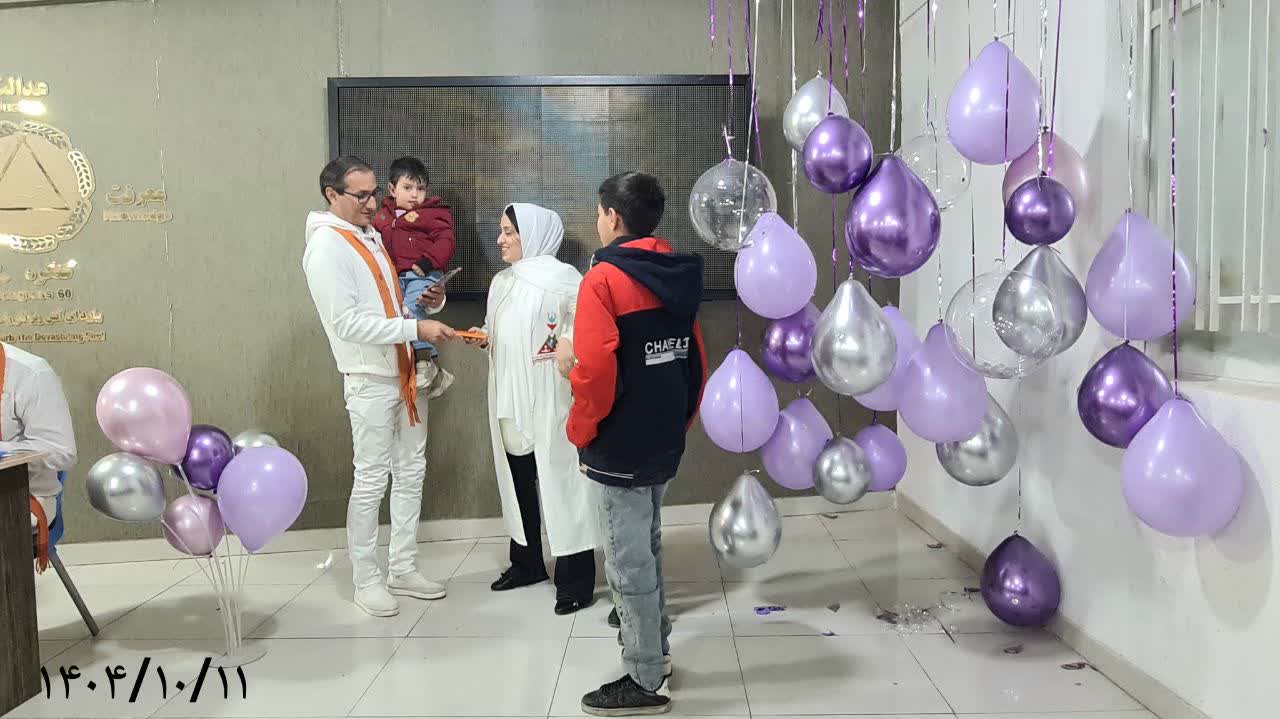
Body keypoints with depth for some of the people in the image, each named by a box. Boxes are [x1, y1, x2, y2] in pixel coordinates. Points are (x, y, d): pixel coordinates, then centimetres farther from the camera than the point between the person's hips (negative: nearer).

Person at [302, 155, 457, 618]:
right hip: (370, 381, -8)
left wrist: (430, 302, 0)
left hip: (405, 373, 8)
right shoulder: (326, 247, -14)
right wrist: (416, 328, -25)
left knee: (411, 472, 11)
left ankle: (402, 570, 22)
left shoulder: (371, 236, 13)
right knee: (371, 480, -2)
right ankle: (365, 580, 11)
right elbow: (348, 323, -21)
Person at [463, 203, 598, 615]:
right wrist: (484, 338, 4)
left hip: (547, 403, -8)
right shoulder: (502, 281, 15)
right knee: (518, 484, 17)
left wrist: (571, 344, -37)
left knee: (559, 484, -5)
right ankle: (526, 563, 32)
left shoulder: (559, 277, -11)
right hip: (509, 401, 8)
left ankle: (576, 579, 3)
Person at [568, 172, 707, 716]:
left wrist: (579, 432, -10)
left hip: (619, 447, -8)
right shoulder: (676, 278, 8)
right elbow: (696, 364, 11)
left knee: (628, 563, 3)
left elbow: (596, 370, -24)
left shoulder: (604, 278, -15)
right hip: (664, 443, 8)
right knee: (647, 549, 22)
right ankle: (656, 651, 35)